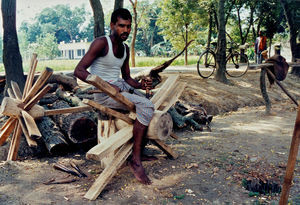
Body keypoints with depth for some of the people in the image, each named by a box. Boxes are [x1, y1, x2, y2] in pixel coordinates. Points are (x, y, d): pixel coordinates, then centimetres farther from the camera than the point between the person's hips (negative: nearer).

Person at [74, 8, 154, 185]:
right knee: (146, 106, -24)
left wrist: (141, 85, -5)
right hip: (103, 93, -9)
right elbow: (79, 70, -17)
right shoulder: (101, 43, -11)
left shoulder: (125, 49, 13)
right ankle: (136, 160, -20)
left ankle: (141, 151, 8)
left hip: (120, 86, 9)